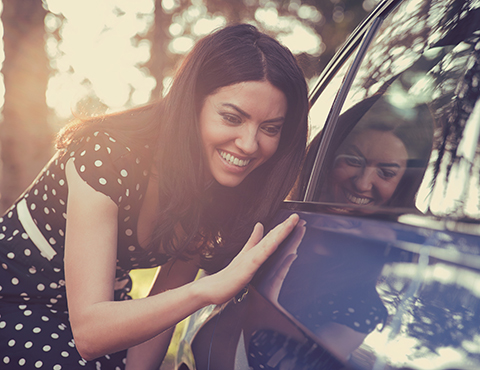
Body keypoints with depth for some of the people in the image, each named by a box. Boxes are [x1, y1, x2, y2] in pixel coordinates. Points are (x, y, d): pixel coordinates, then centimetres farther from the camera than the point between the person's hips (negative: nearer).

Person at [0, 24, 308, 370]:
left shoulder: (224, 193, -12)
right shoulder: (108, 156, -30)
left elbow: (162, 310, -5)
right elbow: (89, 332, -34)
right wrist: (211, 288, -45)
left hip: (104, 304, 5)